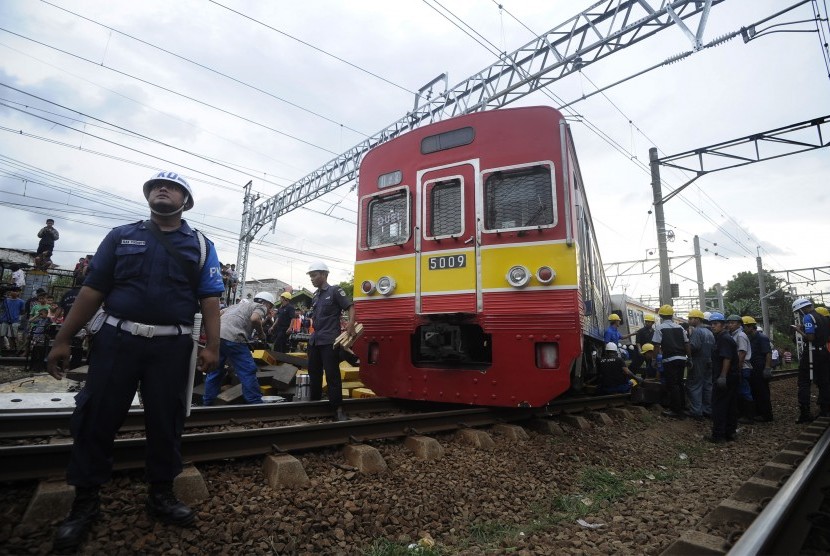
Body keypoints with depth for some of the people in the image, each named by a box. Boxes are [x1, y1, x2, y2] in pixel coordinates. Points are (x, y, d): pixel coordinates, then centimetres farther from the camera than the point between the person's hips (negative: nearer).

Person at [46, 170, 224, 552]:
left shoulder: (200, 245, 6)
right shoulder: (121, 236, 9)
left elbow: (209, 300, 0)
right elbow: (92, 291, 6)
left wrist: (212, 346, -9)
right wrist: (64, 340, 2)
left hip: (172, 347, -1)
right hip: (116, 339, 1)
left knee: (165, 422, 8)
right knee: (95, 419, 6)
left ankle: (161, 495, 25)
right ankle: (85, 502, 25)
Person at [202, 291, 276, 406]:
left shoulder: (241, 305, 33)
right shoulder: (261, 307, 10)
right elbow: (254, 319, -11)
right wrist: (261, 333, 4)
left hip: (216, 335, 8)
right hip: (232, 338, -8)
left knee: (215, 371, 20)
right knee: (248, 371, -1)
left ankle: (207, 403, 29)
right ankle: (255, 403, 1)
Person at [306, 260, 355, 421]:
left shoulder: (335, 291, -5)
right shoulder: (315, 296, 15)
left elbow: (351, 307, -11)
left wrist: (351, 324, -26)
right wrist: (314, 334, 15)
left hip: (329, 340, -7)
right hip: (314, 340, 7)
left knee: (332, 374, -6)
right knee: (313, 372, 13)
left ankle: (338, 409, -1)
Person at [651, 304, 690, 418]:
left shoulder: (659, 328, -7)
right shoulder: (679, 327, 9)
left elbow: (657, 345, -10)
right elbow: (687, 344, 9)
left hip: (669, 359, -6)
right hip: (681, 358, 6)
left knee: (672, 385, 0)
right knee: (679, 383, 17)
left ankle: (675, 411, 3)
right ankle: (681, 407, 25)